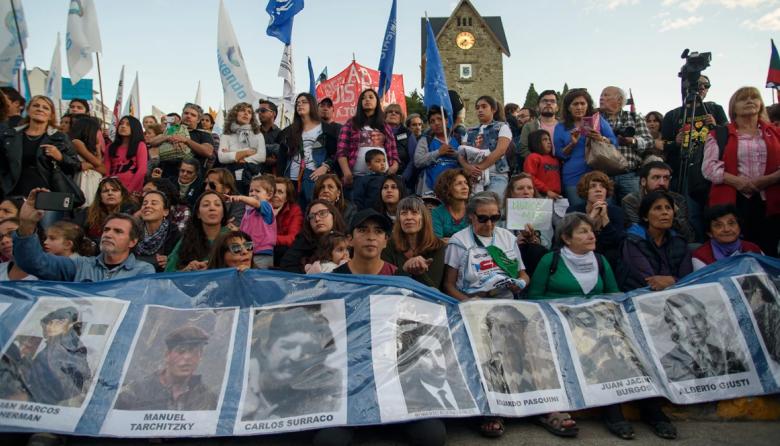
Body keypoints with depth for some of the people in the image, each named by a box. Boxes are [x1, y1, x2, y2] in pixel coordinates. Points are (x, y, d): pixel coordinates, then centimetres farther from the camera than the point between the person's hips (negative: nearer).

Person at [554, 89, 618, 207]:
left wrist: (601, 139, -14)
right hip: (574, 178, 0)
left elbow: (614, 142, 6)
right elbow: (559, 155, 7)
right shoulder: (560, 127, 10)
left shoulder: (598, 120, 11)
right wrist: (572, 144, -10)